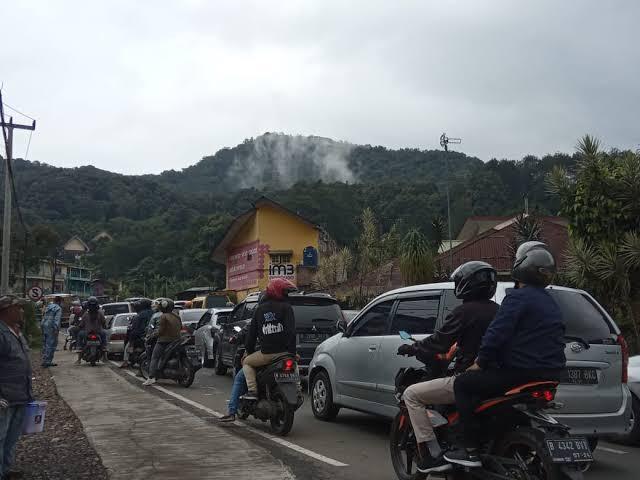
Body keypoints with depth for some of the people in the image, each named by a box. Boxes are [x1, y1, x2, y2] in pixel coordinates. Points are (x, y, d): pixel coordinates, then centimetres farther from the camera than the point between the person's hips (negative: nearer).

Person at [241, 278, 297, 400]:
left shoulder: (260, 309, 10)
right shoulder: (286, 307, 0)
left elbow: (252, 332, 13)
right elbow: (291, 332, -7)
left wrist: (249, 351, 23)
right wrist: (292, 352, -2)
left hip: (265, 354, 0)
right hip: (284, 352, 0)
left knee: (246, 363, 24)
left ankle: (252, 390, 4)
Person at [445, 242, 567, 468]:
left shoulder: (518, 297, -11)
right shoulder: (550, 302, 19)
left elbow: (498, 333, -20)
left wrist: (480, 362, -7)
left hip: (522, 371, -10)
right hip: (550, 373, 10)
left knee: (463, 383, -2)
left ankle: (471, 451, -8)